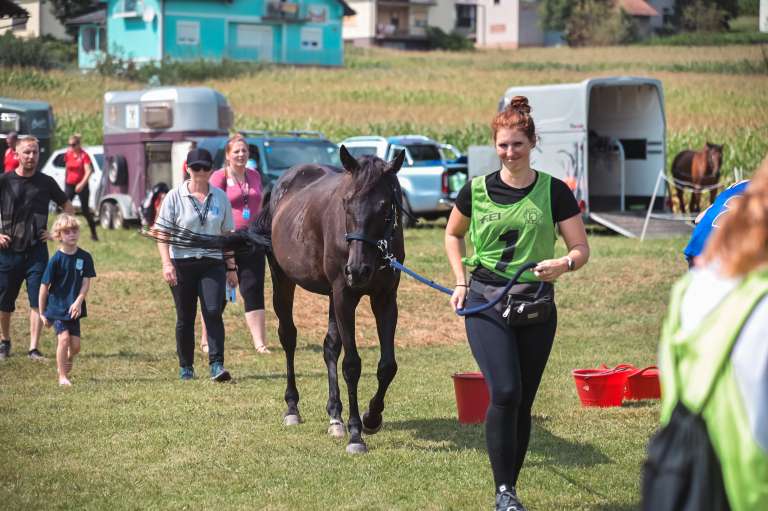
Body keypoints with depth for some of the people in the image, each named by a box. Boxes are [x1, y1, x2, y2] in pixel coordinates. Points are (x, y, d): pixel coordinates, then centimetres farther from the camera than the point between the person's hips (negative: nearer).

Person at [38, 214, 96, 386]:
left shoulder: (85, 257, 0)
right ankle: (62, 377, -6)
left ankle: (64, 364, 34)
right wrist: (42, 312, -2)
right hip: (56, 306, -3)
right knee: (64, 338, -16)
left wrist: (78, 302, -18)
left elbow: (86, 283, -2)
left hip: (74, 308, 3)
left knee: (75, 345, 3)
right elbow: (44, 286, -5)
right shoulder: (56, 259, -10)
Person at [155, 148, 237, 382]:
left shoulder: (220, 197, 9)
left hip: (212, 263, 1)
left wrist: (231, 267, 12)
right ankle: (185, 367, 18)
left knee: (213, 312, -14)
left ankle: (217, 366, -17)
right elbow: (162, 232, -3)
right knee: (185, 318, 6)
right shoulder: (175, 197, 0)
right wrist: (166, 263, -15)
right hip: (182, 264, -1)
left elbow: (227, 234, 14)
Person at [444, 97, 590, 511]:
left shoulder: (554, 192, -1)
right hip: (485, 302, -1)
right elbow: (453, 234, 20)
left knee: (523, 401, 7)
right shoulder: (476, 192, 2)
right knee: (504, 392, -17)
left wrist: (563, 264, -22)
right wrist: (461, 281, 8)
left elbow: (582, 250, 1)